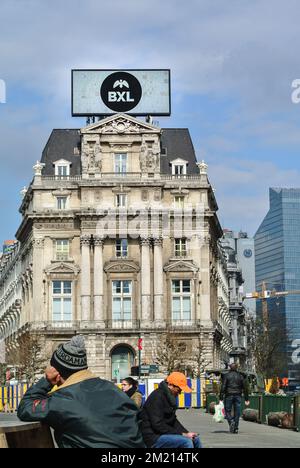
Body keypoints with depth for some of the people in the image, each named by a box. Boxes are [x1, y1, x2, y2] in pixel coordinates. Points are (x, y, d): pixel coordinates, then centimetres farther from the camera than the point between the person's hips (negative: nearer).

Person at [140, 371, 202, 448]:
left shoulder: (169, 397, 13)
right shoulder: (157, 397, -17)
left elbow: (173, 420, 18)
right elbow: (158, 425, -23)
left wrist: (186, 433, 0)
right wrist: (182, 434, -20)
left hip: (166, 433, 10)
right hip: (154, 437, -10)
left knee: (195, 439, 5)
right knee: (186, 442, -25)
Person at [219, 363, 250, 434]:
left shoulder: (227, 376, 0)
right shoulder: (240, 376, 8)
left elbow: (223, 387, -7)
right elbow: (245, 388, 7)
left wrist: (221, 398, -6)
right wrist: (246, 399, 11)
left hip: (229, 396, -2)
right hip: (238, 396, 2)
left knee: (228, 411, 7)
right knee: (237, 412, 6)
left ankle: (231, 422, -19)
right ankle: (236, 429, 6)